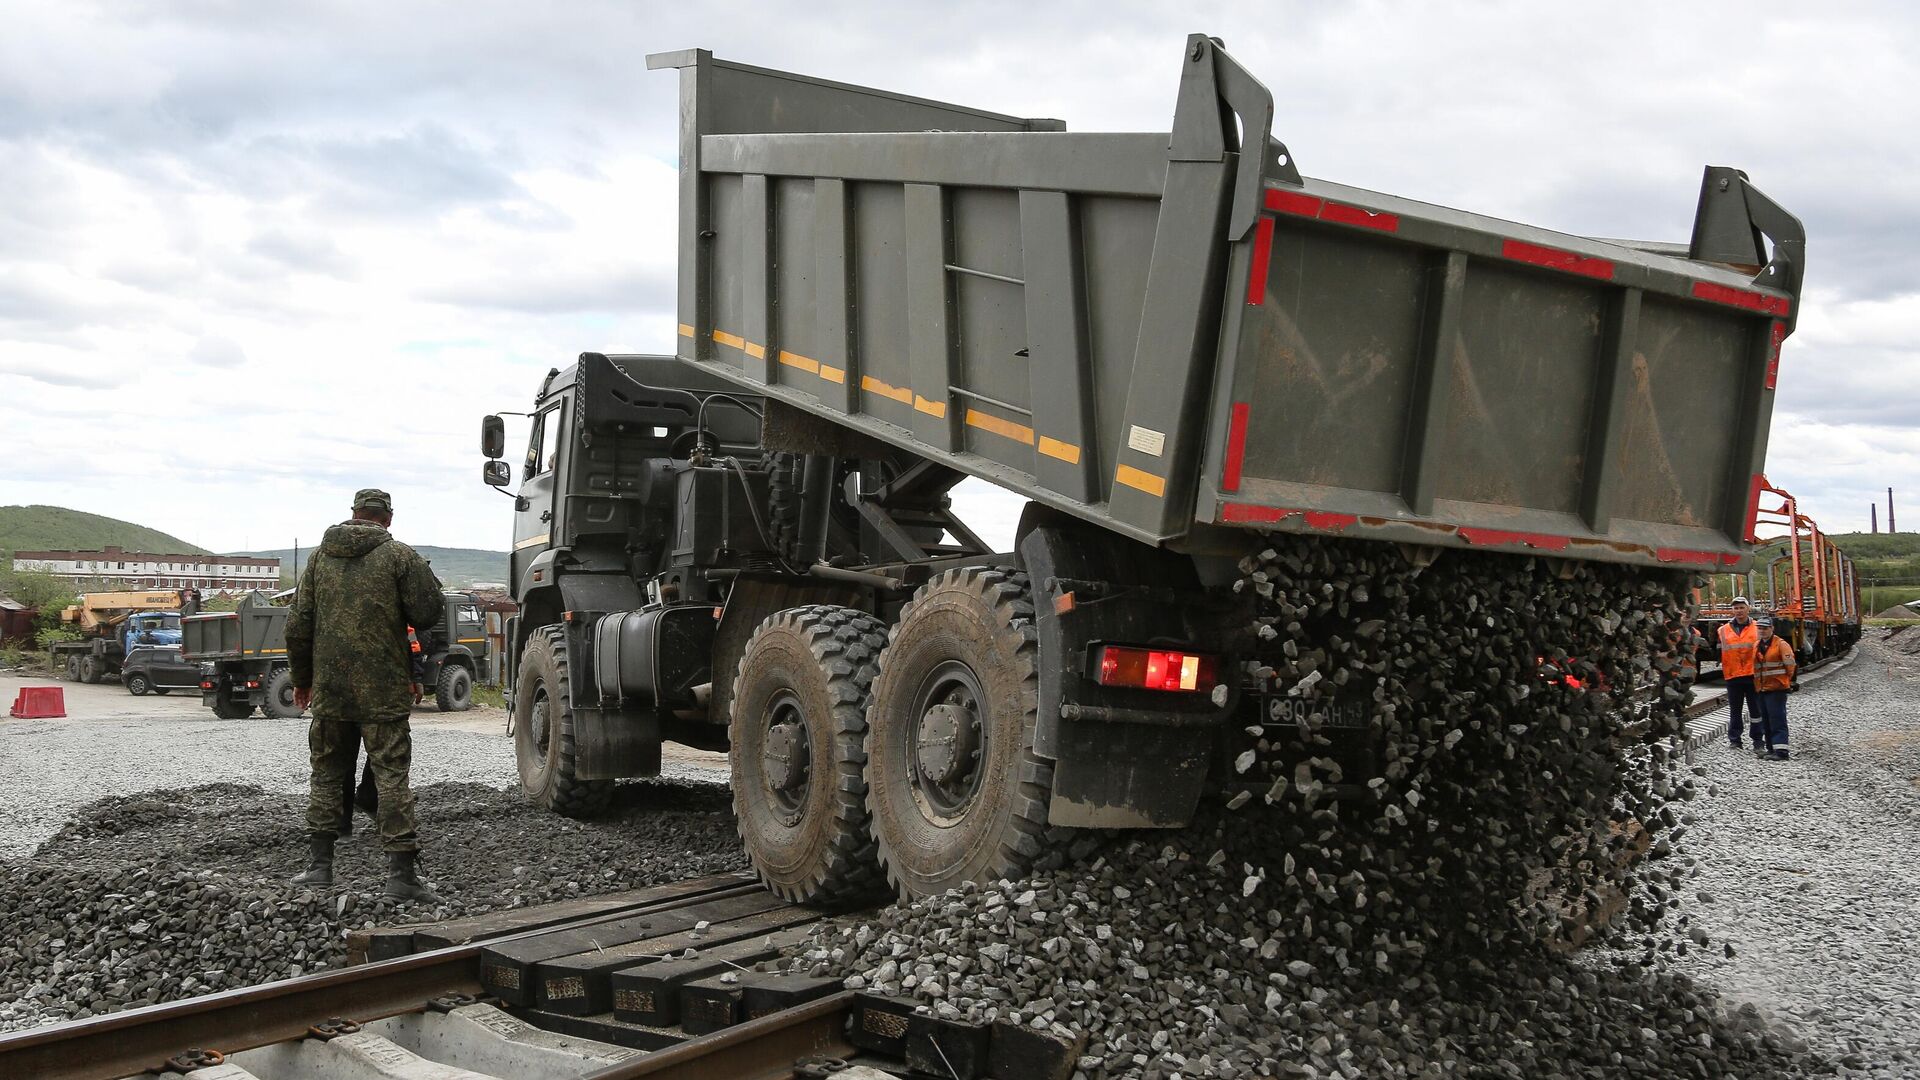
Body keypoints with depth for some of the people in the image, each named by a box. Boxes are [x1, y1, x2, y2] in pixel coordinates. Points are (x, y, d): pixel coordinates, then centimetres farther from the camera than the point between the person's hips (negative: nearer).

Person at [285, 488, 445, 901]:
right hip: (384, 692, -3)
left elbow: (298, 624, 10)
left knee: (327, 774, 14)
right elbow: (428, 613, -7)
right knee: (391, 775, -3)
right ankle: (401, 871, -6)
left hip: (329, 689, 4)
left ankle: (320, 864, 17)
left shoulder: (320, 557, 9)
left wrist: (302, 678, 20)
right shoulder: (400, 556, -4)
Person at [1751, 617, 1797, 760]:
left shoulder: (1781, 644, -8)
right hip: (1761, 689, 8)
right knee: (1766, 720, 12)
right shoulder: (1756, 647, 14)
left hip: (1777, 689, -8)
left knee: (1778, 720, -10)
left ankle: (1781, 751, -12)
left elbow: (1790, 665, -9)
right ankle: (1771, 748, 20)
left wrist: (1787, 680, 0)